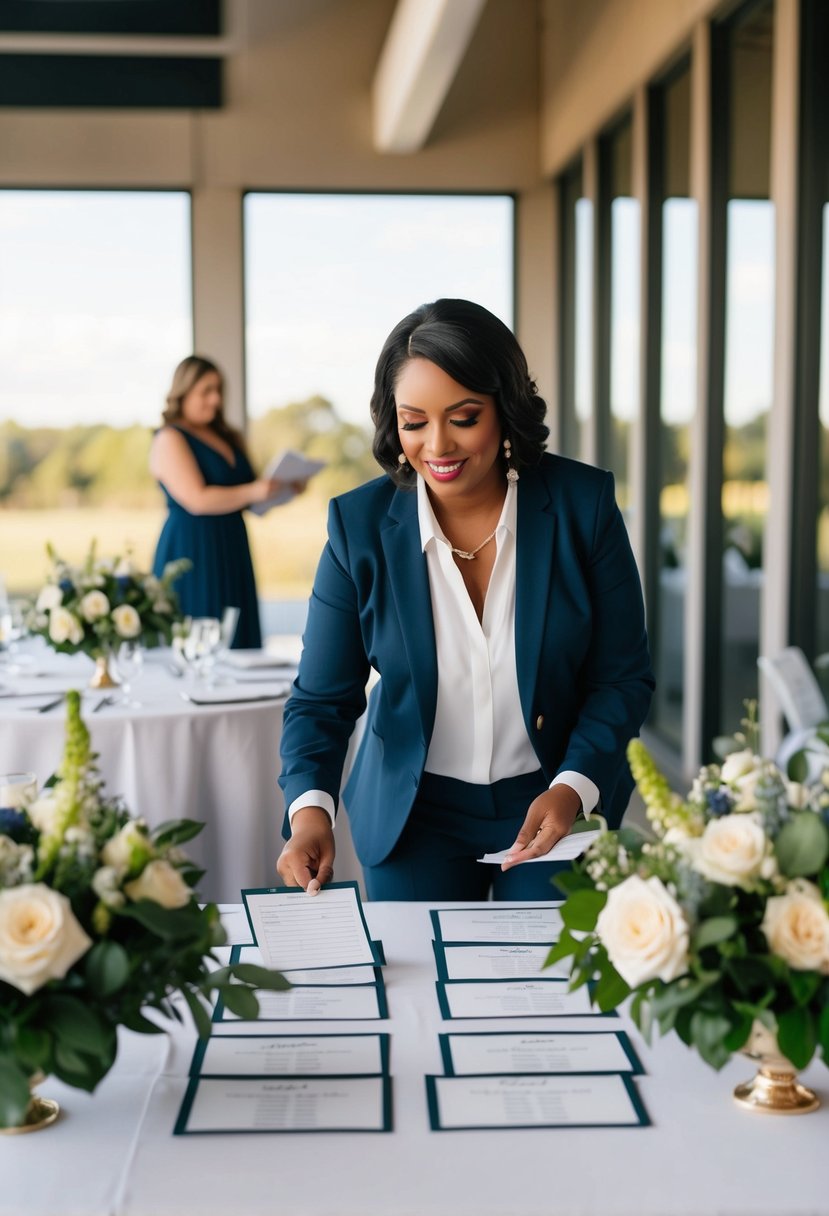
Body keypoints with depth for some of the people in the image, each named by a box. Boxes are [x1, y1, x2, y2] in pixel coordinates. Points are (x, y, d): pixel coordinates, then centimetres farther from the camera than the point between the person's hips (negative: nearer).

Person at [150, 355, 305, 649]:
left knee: (236, 642, 4)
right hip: (191, 552, -7)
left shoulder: (229, 438, 15)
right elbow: (196, 499, -19)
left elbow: (251, 495, 21)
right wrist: (252, 492, -28)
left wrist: (286, 487, 2)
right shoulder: (170, 440, -7)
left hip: (231, 551, 7)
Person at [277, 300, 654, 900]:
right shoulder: (360, 523, -12)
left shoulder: (582, 503, -13)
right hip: (413, 816, 0)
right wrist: (310, 806, -25)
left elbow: (624, 677, -6)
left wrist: (574, 788, -21)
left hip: (556, 806, 0)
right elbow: (323, 698, -8)